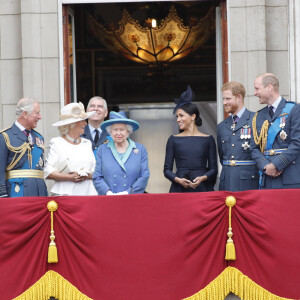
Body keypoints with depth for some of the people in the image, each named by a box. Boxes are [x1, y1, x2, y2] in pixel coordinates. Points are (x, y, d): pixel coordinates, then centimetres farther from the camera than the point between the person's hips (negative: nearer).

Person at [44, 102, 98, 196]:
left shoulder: (87, 143, 18)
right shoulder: (57, 143, 4)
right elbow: (47, 172, -6)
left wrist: (87, 176, -7)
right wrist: (70, 177, -14)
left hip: (87, 193, 4)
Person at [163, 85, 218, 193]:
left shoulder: (208, 139, 9)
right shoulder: (174, 140, 10)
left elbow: (213, 168, 7)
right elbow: (167, 169, 8)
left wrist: (203, 178, -12)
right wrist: (178, 179, -11)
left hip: (202, 188, 0)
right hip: (179, 189, 0)